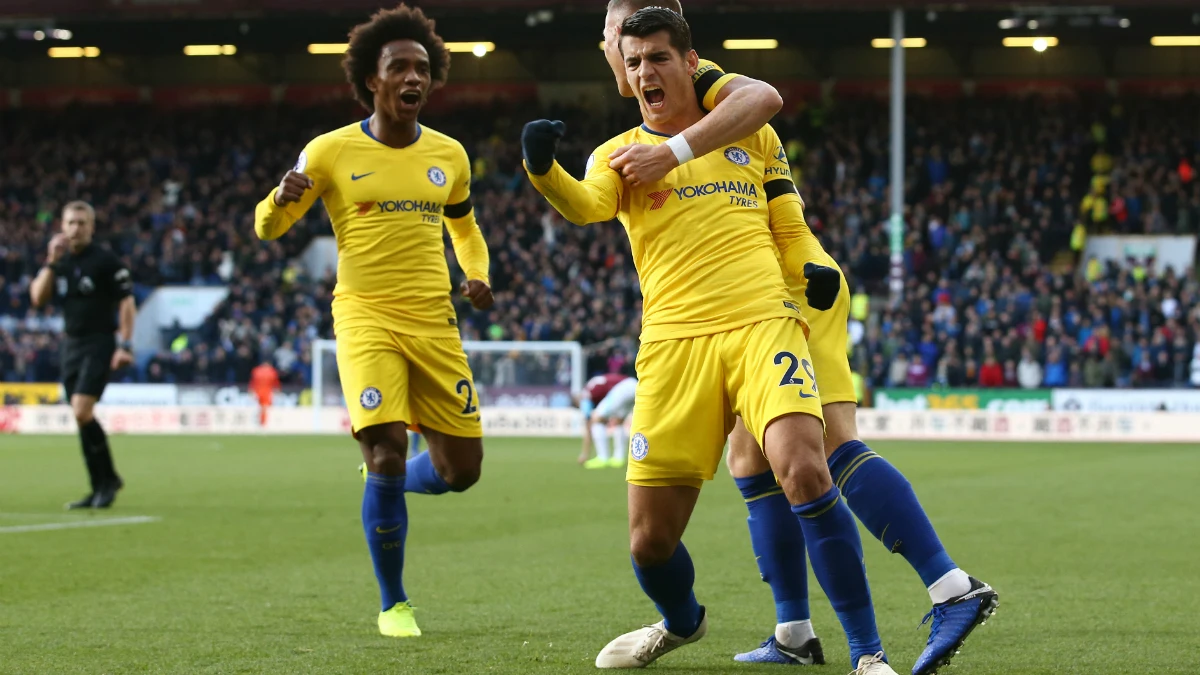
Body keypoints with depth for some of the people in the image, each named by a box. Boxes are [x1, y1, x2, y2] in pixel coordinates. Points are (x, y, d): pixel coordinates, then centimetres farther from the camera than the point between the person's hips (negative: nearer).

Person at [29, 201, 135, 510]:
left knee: (81, 411, -19)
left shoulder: (106, 261, -8)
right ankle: (100, 488, 16)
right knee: (81, 416, 7)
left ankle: (108, 478, -5)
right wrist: (51, 263, -8)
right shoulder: (59, 261, 9)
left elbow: (127, 303, -8)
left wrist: (125, 346, -15)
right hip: (72, 345, 7)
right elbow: (38, 298, 0)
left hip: (100, 343, -7)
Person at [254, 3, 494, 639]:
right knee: (388, 454, -18)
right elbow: (268, 227, 3)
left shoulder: (448, 155, 8)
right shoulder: (330, 152, -3)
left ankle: (386, 481, 38)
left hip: (435, 321, 4)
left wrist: (478, 275, 5)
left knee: (461, 469, 2)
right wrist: (281, 198, -21)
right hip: (365, 318, -4)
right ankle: (393, 604, 0)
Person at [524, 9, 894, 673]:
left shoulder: (754, 136, 17)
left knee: (805, 473, -28)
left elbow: (790, 230, 23)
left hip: (762, 325, -1)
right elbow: (587, 204, -11)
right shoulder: (618, 153, 12)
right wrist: (543, 170, -32)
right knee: (650, 541, -1)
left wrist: (818, 270, 2)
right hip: (674, 341, 1)